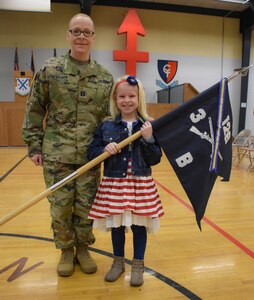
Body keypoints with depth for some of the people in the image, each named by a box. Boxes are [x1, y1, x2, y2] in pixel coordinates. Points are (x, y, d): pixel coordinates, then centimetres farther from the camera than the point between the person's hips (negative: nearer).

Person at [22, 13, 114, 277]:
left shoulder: (105, 77, 6)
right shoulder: (49, 70, 1)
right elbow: (34, 111, 4)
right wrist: (34, 146, 0)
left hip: (90, 156, 1)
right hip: (56, 155, -1)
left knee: (86, 207, 9)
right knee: (60, 206, 7)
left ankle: (82, 248, 32)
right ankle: (66, 250, 30)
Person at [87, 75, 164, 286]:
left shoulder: (148, 126, -1)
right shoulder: (106, 126, 0)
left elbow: (155, 159, -3)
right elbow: (92, 153, 2)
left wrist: (148, 139, -16)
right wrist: (105, 150, -17)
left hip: (141, 184, -1)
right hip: (114, 184, 1)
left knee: (139, 225, 9)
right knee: (116, 225, 14)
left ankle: (138, 265, 31)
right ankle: (118, 262, 37)